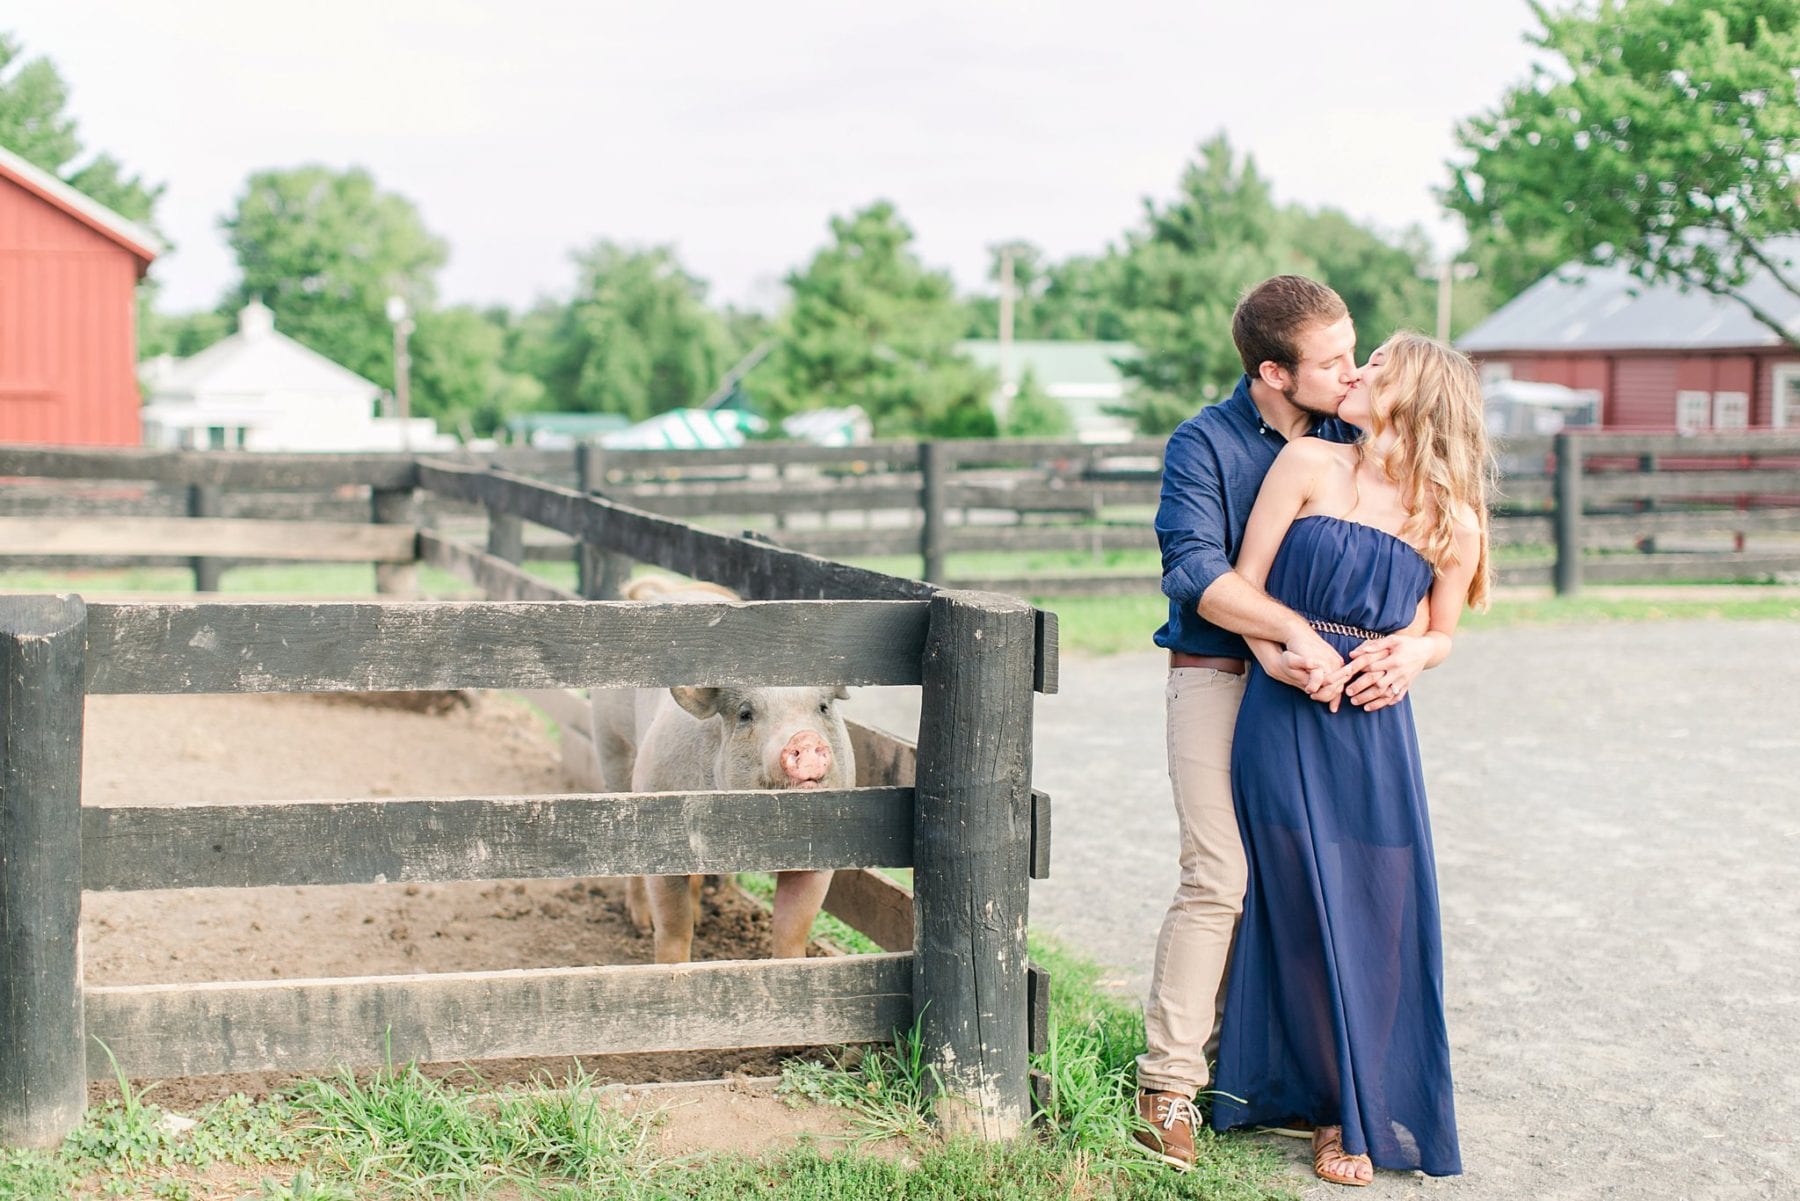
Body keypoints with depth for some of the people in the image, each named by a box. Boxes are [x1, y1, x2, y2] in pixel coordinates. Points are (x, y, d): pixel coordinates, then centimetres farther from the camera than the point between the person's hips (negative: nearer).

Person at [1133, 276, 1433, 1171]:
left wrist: (1415, 646, -13)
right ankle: (1168, 1082, -5)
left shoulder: (1352, 441, 7)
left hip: (1320, 685, 5)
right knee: (1220, 878, -12)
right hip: (1218, 678, -5)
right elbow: (1195, 569, -19)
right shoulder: (1205, 444, -7)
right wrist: (1299, 634, -29)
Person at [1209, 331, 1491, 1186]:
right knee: (1305, 912, 4)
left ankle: (1354, 1113, 19)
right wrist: (1281, 659, -12)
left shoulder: (1451, 521, 3)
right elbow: (1243, 585, 0)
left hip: (1375, 724, 1)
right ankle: (1327, 1096, 21)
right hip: (1283, 716, -1)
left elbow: (1441, 638, 14)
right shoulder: (1308, 465, 0)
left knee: (1379, 916, 3)